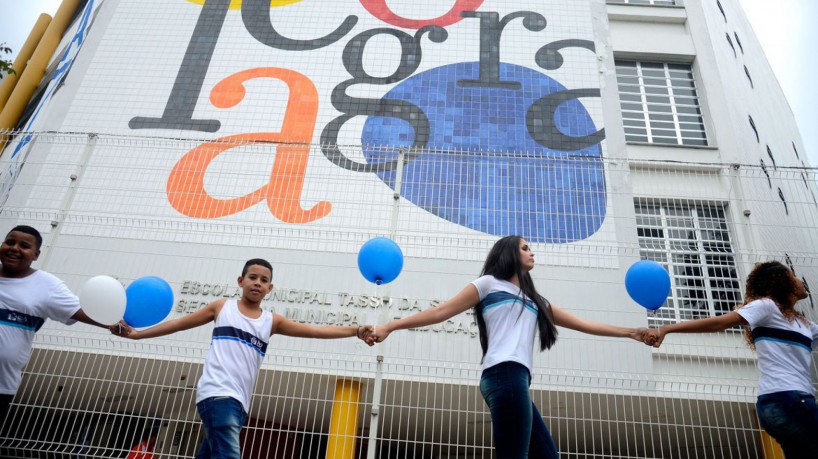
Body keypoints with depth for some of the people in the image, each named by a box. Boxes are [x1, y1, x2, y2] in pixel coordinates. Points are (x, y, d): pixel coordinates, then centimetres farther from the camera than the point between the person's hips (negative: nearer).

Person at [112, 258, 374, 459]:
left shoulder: (271, 321, 12)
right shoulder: (222, 307, 9)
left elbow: (314, 330, 5)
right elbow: (180, 323, 14)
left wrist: (354, 331, -5)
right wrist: (136, 333, 11)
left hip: (239, 402, 4)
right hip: (217, 394, -4)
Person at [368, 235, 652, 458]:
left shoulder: (535, 301, 32)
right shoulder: (489, 284, 12)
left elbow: (583, 324, 33)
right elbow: (442, 311, 6)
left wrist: (629, 332, 29)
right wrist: (389, 327, 1)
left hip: (517, 379, 8)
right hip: (505, 374, -8)